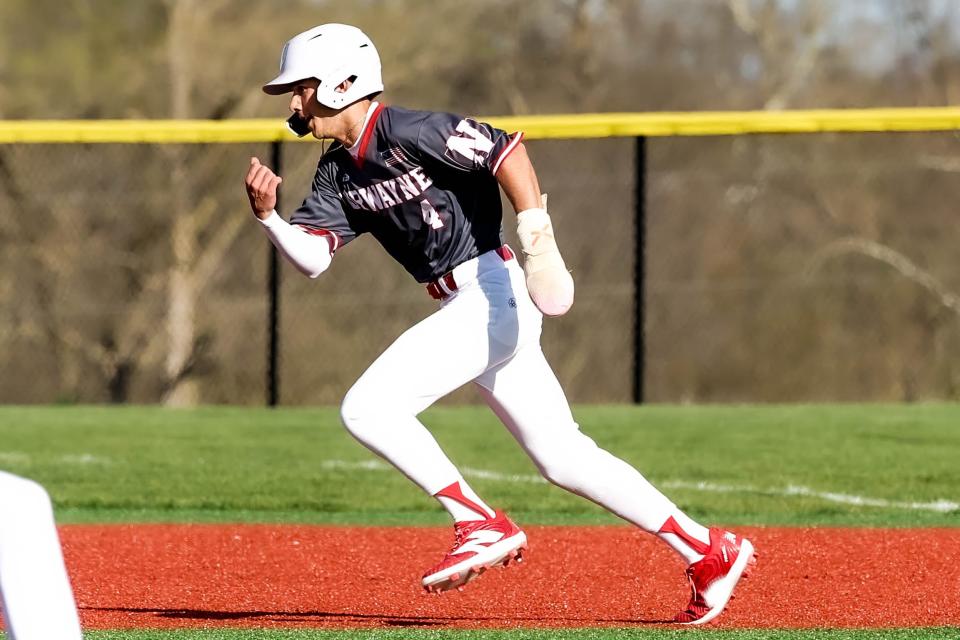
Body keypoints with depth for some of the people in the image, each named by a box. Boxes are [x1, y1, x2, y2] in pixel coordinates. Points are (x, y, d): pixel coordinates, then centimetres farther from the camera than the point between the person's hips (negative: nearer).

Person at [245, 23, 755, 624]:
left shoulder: (409, 132, -13)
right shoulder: (339, 172, 12)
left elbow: (504, 148, -20)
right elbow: (312, 256, 5)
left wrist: (536, 231, -29)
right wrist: (269, 215, -13)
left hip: (493, 293, -9)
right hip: (465, 310, 9)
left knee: (367, 408, -16)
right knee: (564, 459, 10)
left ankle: (482, 526, -9)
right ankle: (710, 552, 14)